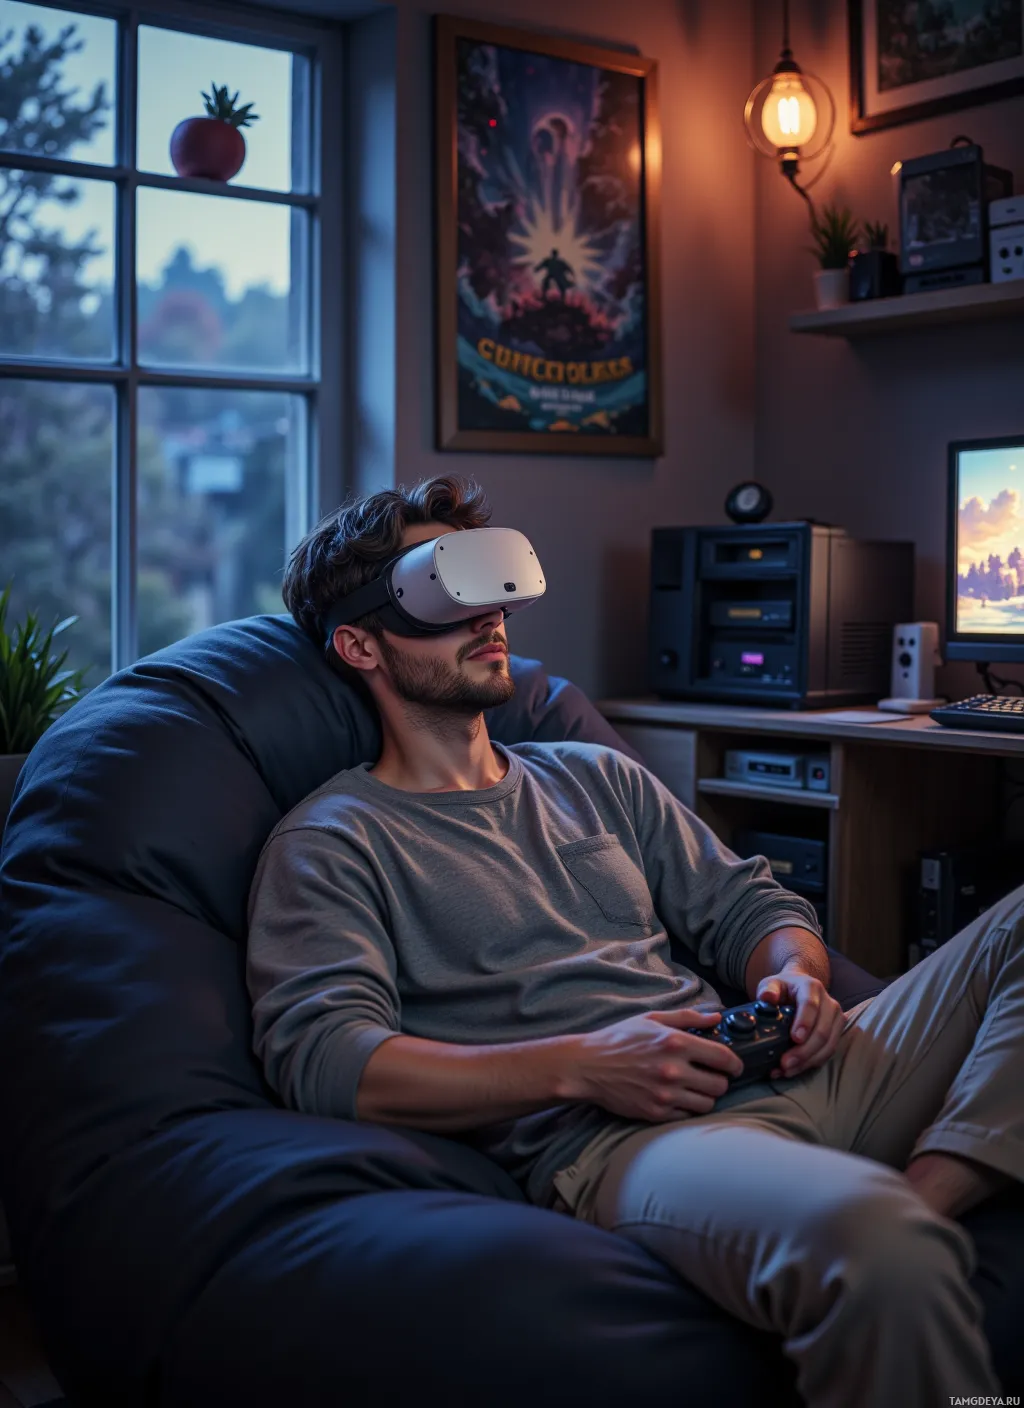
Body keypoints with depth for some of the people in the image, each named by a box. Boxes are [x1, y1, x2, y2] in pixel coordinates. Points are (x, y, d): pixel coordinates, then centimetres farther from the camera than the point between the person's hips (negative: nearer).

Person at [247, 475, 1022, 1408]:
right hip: (606, 1140, -8)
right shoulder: (331, 842, 7)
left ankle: (925, 1193, -24)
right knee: (871, 1243, -41)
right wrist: (580, 1067, -17)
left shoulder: (596, 778, 27)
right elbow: (323, 1057, -8)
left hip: (781, 1077, 8)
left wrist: (794, 974, 1)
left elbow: (752, 905, 27)